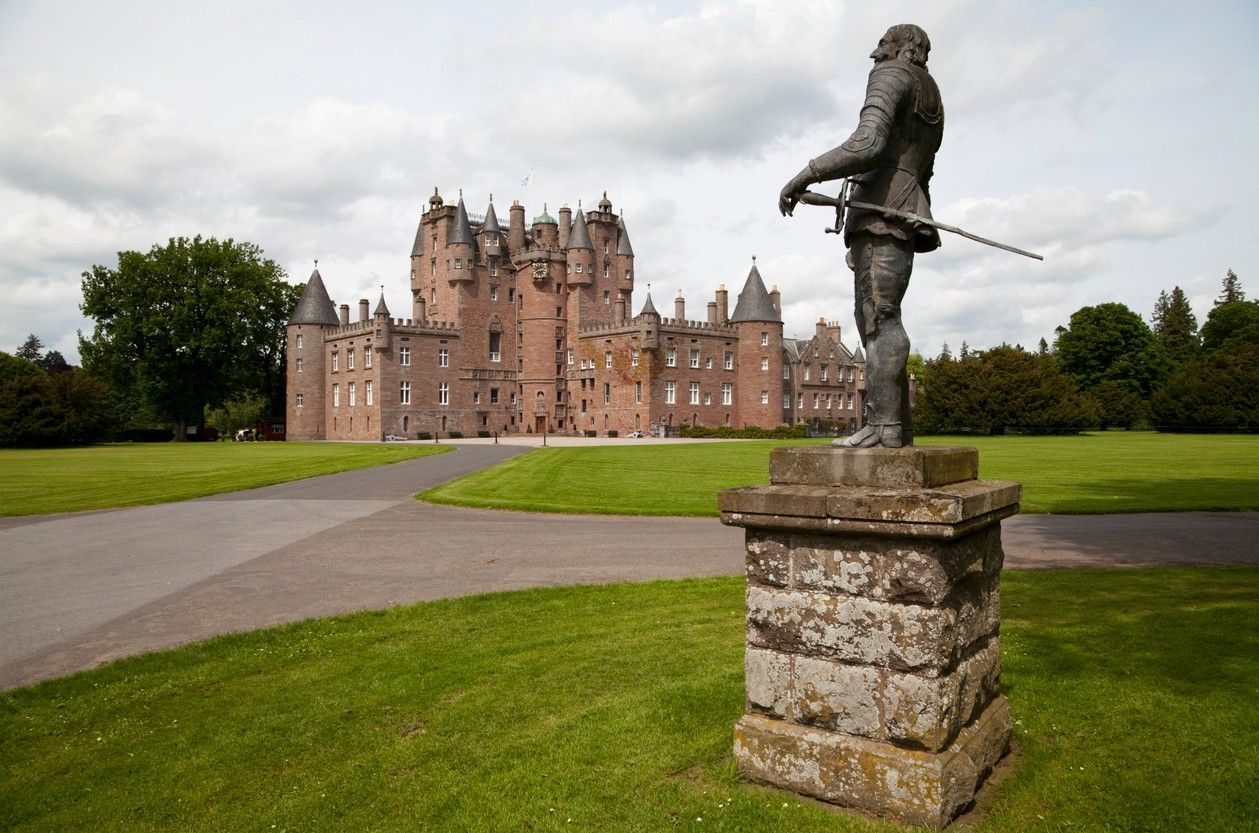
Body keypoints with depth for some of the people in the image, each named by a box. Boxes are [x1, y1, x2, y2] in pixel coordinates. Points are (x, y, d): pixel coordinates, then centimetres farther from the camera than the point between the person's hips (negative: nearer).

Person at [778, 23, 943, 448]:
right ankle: (896, 426, 1)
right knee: (878, 321, 5)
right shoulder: (931, 102, 31)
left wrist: (804, 176, -15)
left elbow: (866, 145, -18)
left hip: (881, 213, -9)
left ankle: (883, 425, -21)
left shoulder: (892, 75, 1)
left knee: (878, 318, -16)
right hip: (904, 221, 9)